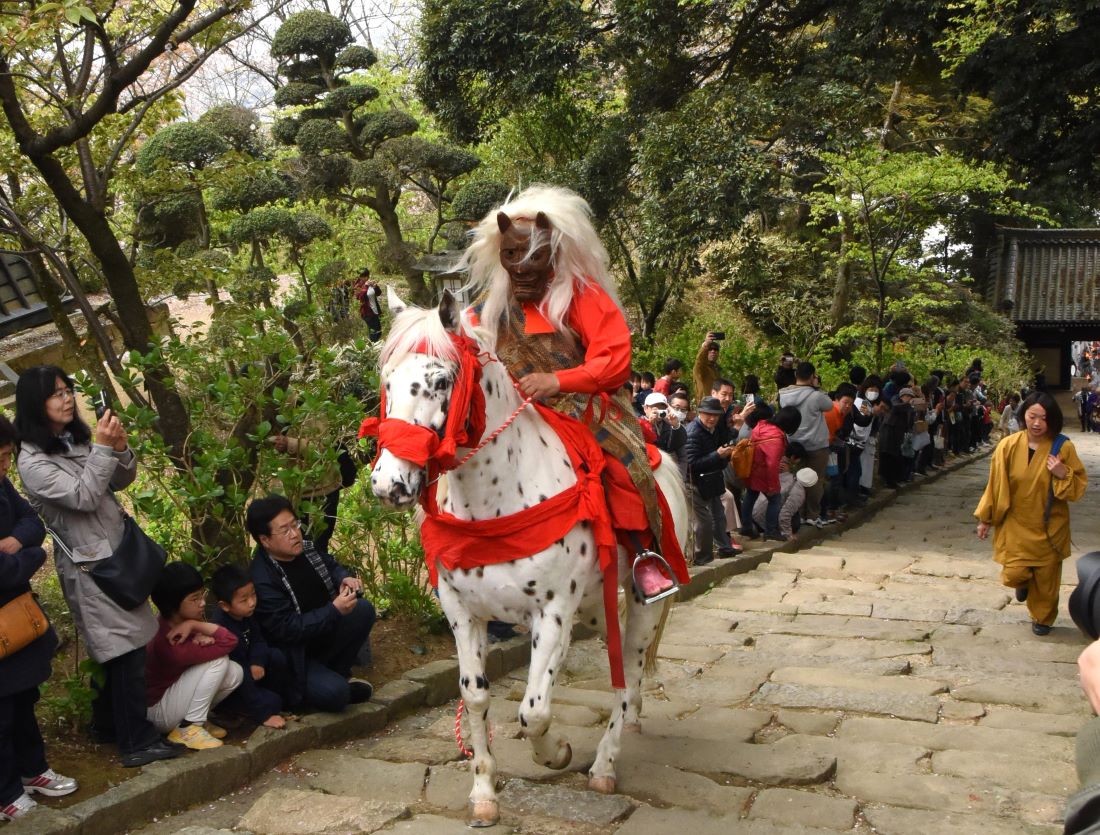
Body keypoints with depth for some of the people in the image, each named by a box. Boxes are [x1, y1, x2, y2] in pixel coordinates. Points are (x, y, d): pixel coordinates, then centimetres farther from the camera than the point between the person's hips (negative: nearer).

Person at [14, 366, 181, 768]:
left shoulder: (77, 439, 7)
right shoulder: (33, 462, -15)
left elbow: (122, 481, 11)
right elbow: (83, 497, -21)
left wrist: (120, 448, -8)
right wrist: (103, 449, -24)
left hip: (115, 553, 8)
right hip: (90, 565, -8)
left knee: (118, 649, 14)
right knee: (126, 649, -6)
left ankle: (108, 724, 31)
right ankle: (137, 742, 4)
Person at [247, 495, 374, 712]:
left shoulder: (305, 549, -4)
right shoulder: (262, 580, -27)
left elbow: (331, 567, 13)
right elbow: (288, 629, -28)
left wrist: (345, 579, -11)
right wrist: (335, 610, -32)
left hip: (320, 634, 8)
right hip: (291, 655, -8)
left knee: (363, 610, -10)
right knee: (335, 694, -28)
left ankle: (335, 674, 5)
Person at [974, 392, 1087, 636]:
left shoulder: (1063, 447, -10)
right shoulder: (1008, 446, -9)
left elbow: (1080, 485, -2)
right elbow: (995, 484, -1)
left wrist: (1063, 474, -24)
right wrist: (985, 518, 3)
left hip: (1049, 527, 0)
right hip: (1016, 523, 0)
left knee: (1046, 579, 10)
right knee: (1014, 574, -7)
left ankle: (1042, 617, 37)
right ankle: (1023, 582, 32)